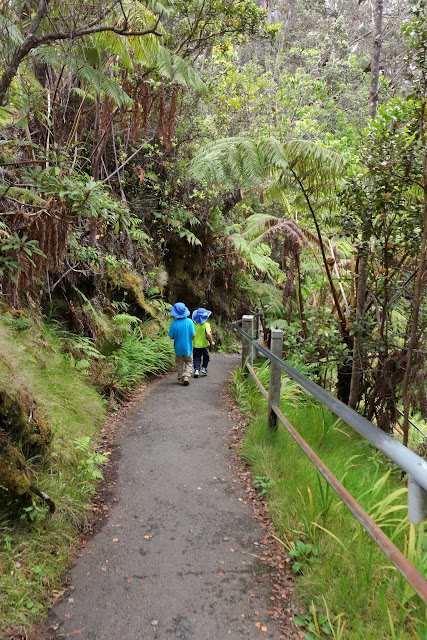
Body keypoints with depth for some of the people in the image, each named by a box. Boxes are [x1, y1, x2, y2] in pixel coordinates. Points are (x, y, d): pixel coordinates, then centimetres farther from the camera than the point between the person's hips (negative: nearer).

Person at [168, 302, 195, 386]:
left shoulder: (174, 323, -17)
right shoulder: (189, 321, -14)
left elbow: (171, 337, -11)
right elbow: (193, 335, -12)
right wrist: (189, 340, 8)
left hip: (178, 347, 0)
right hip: (188, 347, 0)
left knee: (179, 364, 16)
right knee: (189, 363, 15)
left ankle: (181, 379, 20)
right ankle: (186, 376, -2)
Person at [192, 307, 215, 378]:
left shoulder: (193, 324, -5)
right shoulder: (206, 324, -15)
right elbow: (208, 333, -27)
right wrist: (211, 342, -14)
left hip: (195, 345, 2)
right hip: (204, 345, -2)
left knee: (196, 358, 10)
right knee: (206, 357, 22)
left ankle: (197, 370, -4)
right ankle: (204, 368, 23)